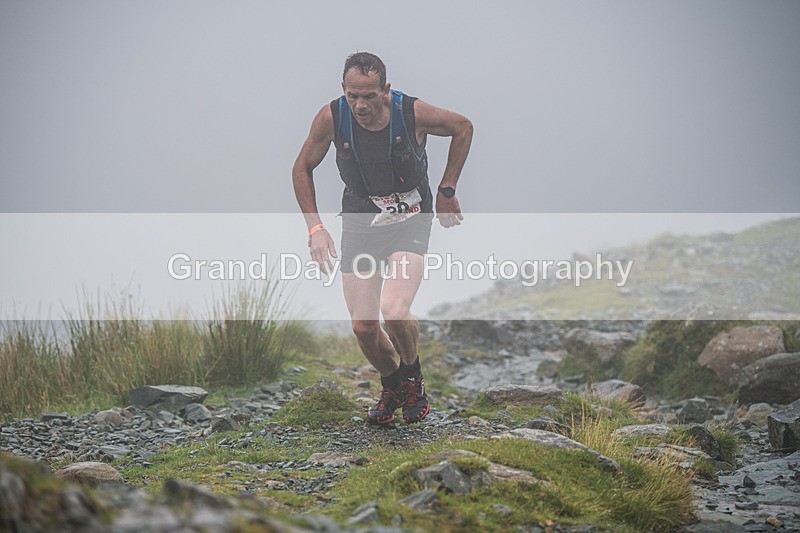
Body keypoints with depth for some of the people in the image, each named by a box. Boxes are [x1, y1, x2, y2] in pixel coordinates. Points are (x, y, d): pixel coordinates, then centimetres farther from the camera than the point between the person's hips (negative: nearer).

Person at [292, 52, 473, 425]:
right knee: (363, 326, -2)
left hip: (410, 222, -2)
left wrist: (447, 190, 2)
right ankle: (392, 387, 29)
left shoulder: (413, 113, -21)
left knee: (395, 312, -23)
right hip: (359, 223, 2)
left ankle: (412, 376, 9)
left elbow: (463, 128, 1)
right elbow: (302, 168, 1)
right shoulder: (331, 118, -17)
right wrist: (314, 227, -5)